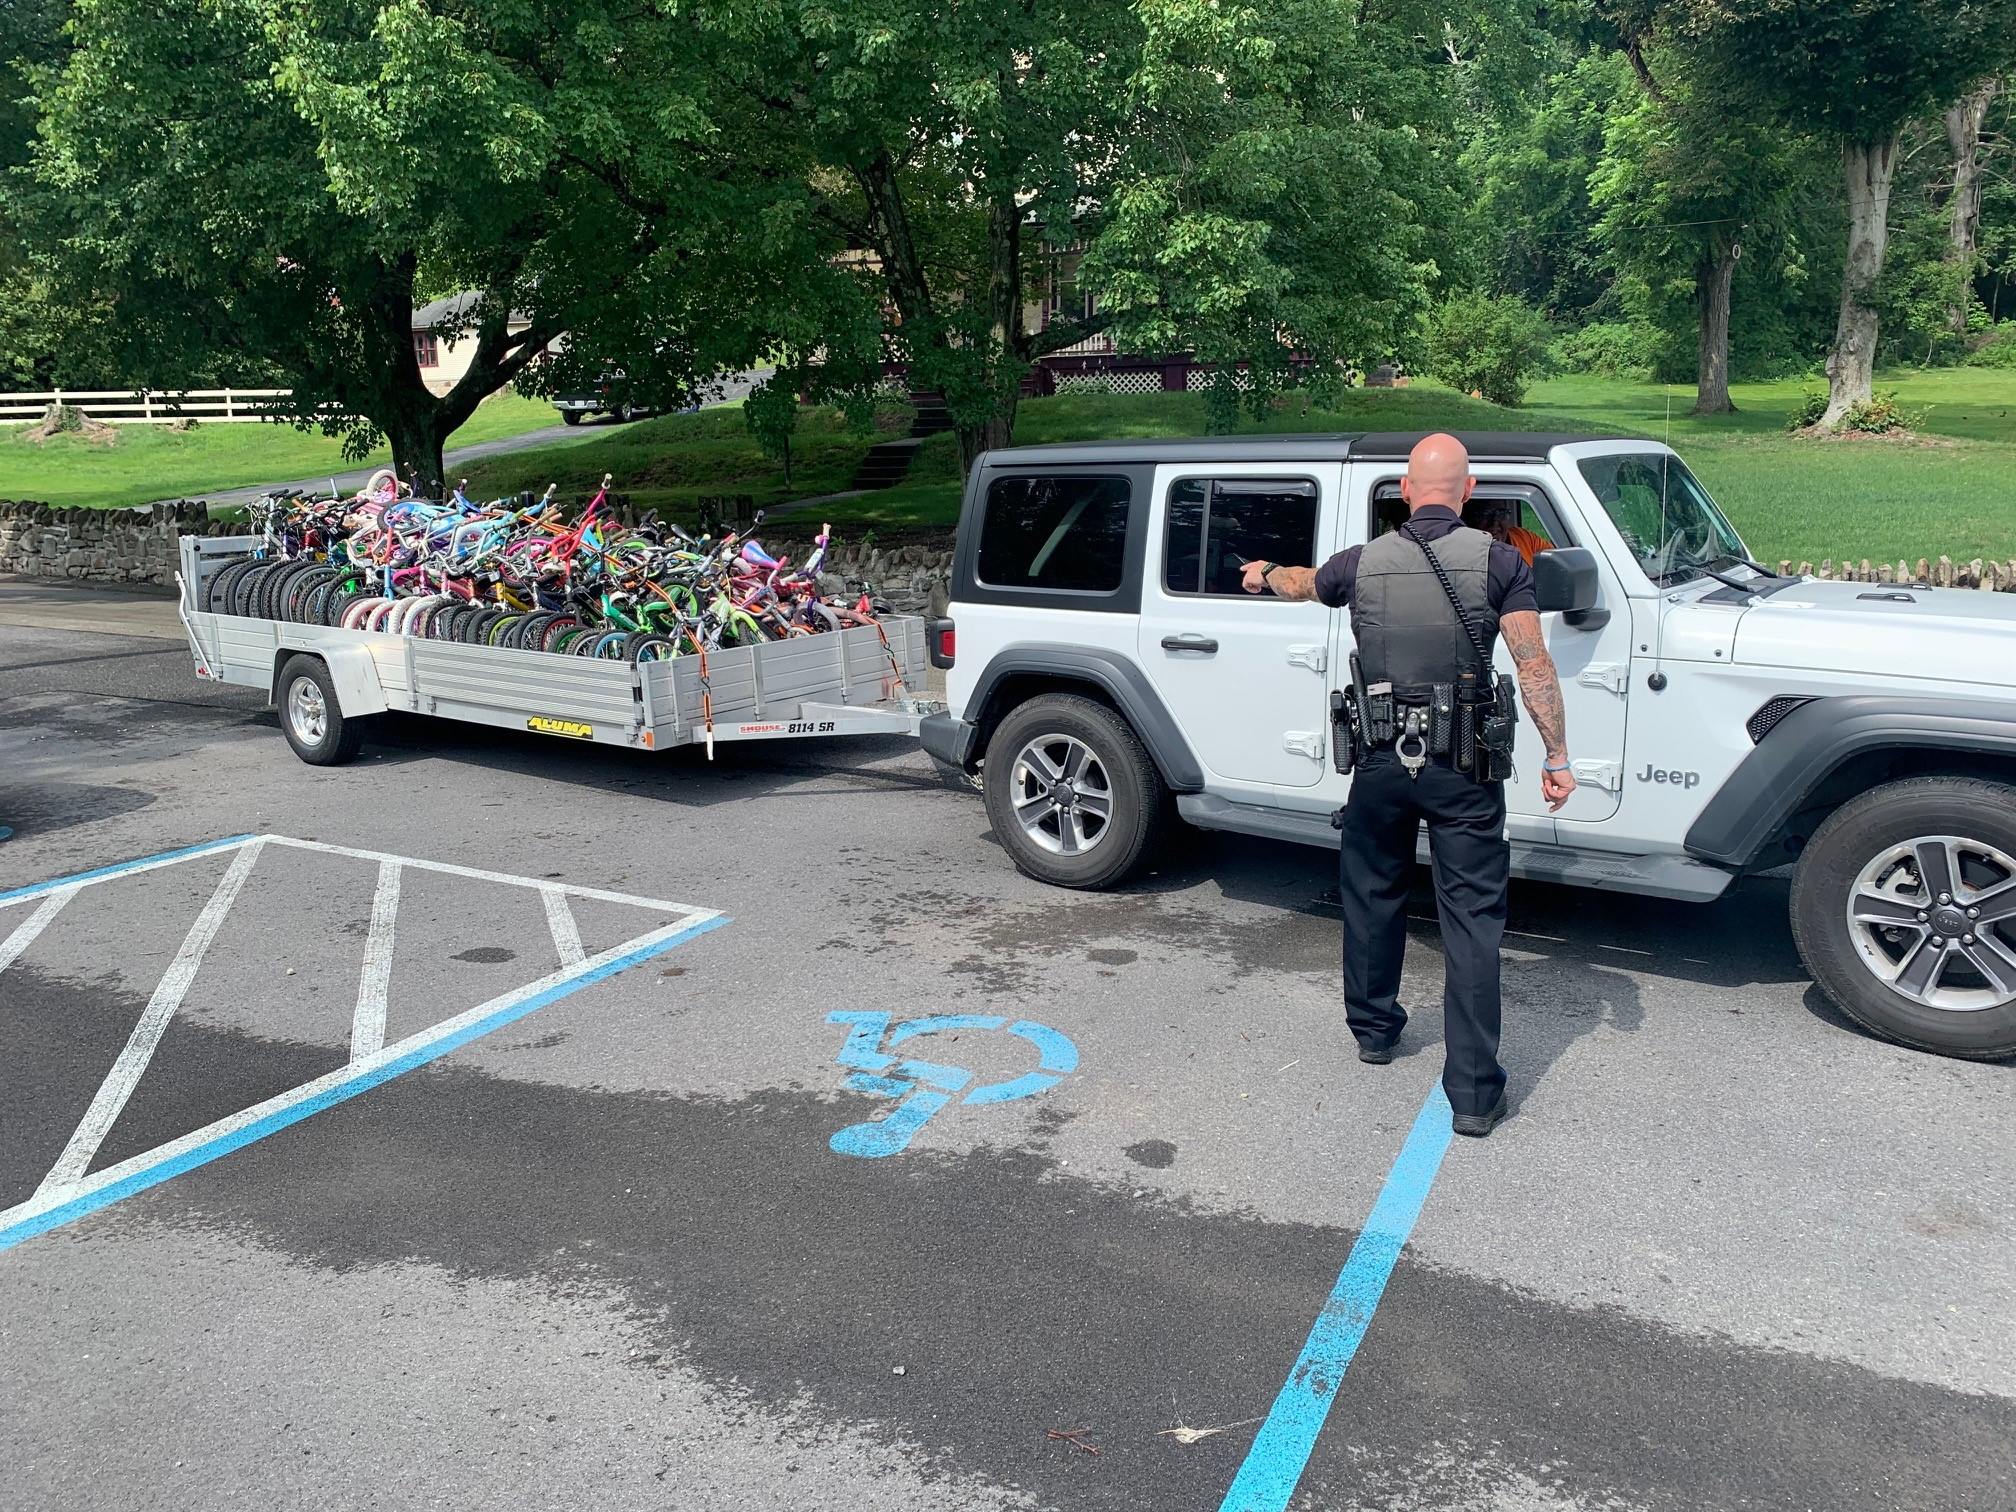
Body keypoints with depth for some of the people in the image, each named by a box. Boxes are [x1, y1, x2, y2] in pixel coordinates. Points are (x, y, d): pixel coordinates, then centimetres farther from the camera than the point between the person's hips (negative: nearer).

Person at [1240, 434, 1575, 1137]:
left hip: (1382, 761, 2)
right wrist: (1557, 757, -5)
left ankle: (1373, 1028, 39)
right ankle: (1474, 1092, 1)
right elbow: (1533, 664, -11)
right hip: (1464, 767, -2)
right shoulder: (1498, 562, -5)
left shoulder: (1361, 563, 2)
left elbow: (1302, 582, 24)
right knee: (1471, 919, 1)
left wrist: (1265, 575, 46)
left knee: (1372, 895, 22)